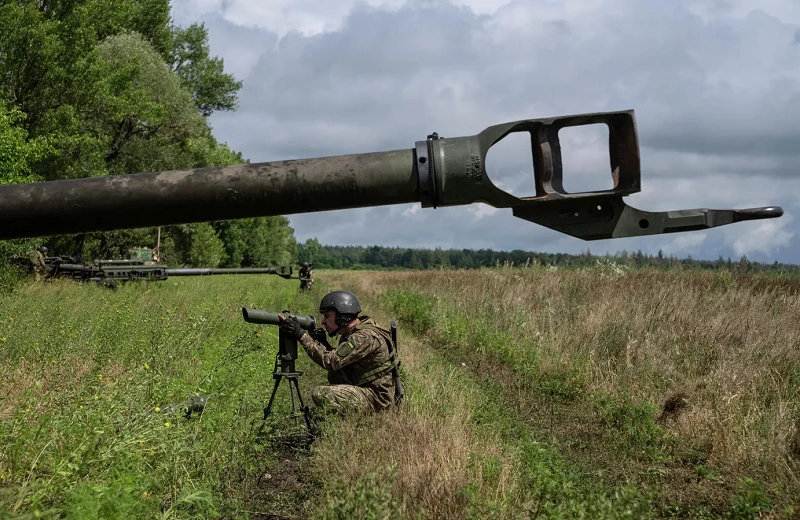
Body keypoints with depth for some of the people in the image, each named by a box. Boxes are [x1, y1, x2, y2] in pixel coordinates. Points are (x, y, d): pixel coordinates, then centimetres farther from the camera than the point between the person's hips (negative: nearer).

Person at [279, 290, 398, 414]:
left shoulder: (366, 337, -21)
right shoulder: (351, 333, 10)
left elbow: (330, 361, -27)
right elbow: (338, 360, 17)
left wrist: (301, 335, -26)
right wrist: (322, 343, 2)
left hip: (376, 399, -10)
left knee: (320, 394, -20)